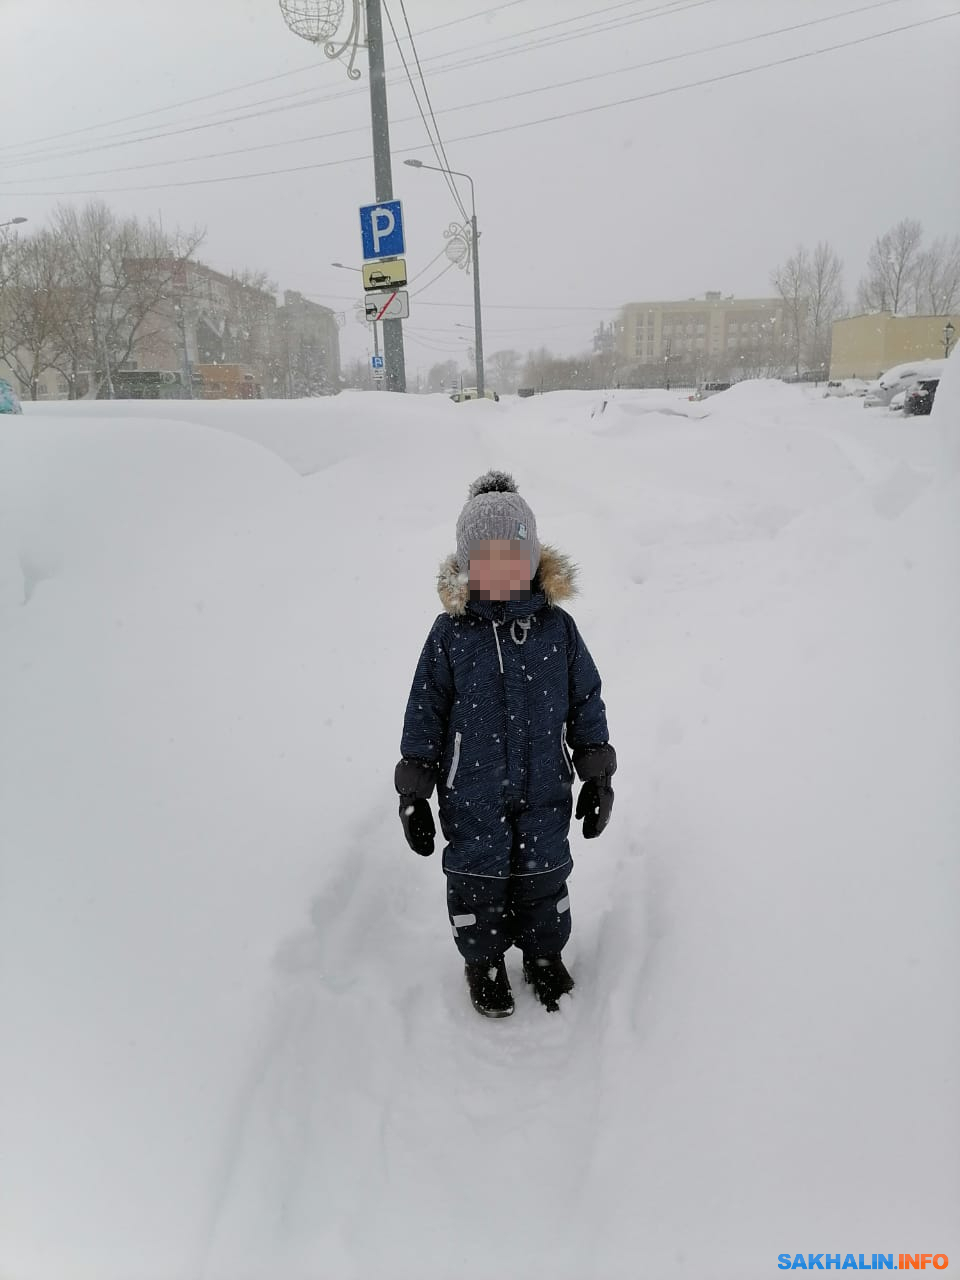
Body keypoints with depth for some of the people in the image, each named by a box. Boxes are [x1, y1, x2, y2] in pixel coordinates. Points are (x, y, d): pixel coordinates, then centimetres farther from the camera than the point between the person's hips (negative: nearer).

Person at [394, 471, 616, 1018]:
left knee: (544, 876, 16)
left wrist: (598, 775, 4)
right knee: (479, 879, 13)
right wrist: (414, 792, -2)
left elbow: (586, 701, 4)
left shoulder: (557, 628, -6)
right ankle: (483, 960, 38)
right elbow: (425, 713, -3)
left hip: (545, 791, 1)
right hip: (473, 795, -1)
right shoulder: (450, 634, -10)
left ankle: (545, 952, 43)